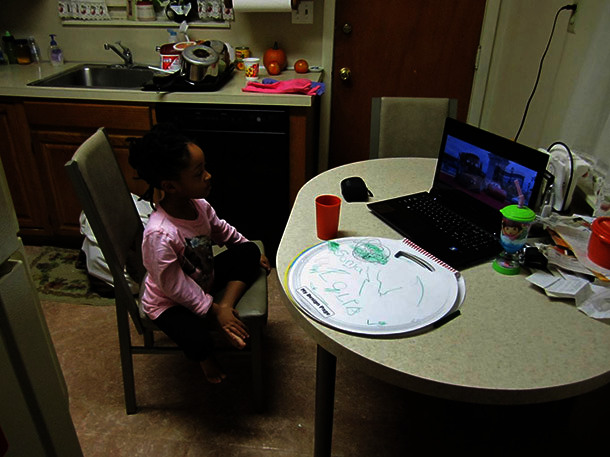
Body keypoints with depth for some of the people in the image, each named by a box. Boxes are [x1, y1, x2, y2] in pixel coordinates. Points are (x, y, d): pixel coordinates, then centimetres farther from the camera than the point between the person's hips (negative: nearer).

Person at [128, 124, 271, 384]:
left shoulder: (199, 205, -13)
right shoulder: (160, 235, -37)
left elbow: (222, 231, 9)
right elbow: (175, 287, -27)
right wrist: (212, 310, -20)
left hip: (204, 278, 7)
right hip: (168, 302, -7)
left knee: (248, 252, -2)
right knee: (199, 342, -30)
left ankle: (226, 305, -14)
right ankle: (206, 358, 8)